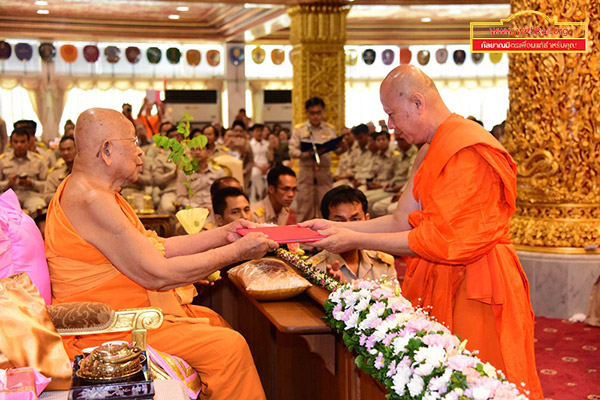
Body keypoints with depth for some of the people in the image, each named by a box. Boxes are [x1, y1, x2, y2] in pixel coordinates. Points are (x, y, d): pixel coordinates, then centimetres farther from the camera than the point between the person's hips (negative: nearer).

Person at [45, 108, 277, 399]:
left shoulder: (92, 191, 12)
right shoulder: (90, 201, -23)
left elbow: (157, 248, 13)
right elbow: (158, 274, -23)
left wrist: (223, 234, 8)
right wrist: (238, 251, -15)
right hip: (106, 330, -11)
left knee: (215, 322, 16)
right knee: (229, 347, -17)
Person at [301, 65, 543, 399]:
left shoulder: (468, 151, -18)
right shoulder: (430, 153, 14)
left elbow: (439, 239, -19)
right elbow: (402, 222, 12)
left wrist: (355, 240, -14)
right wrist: (336, 227, 5)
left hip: (474, 290, -9)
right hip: (441, 284, 9)